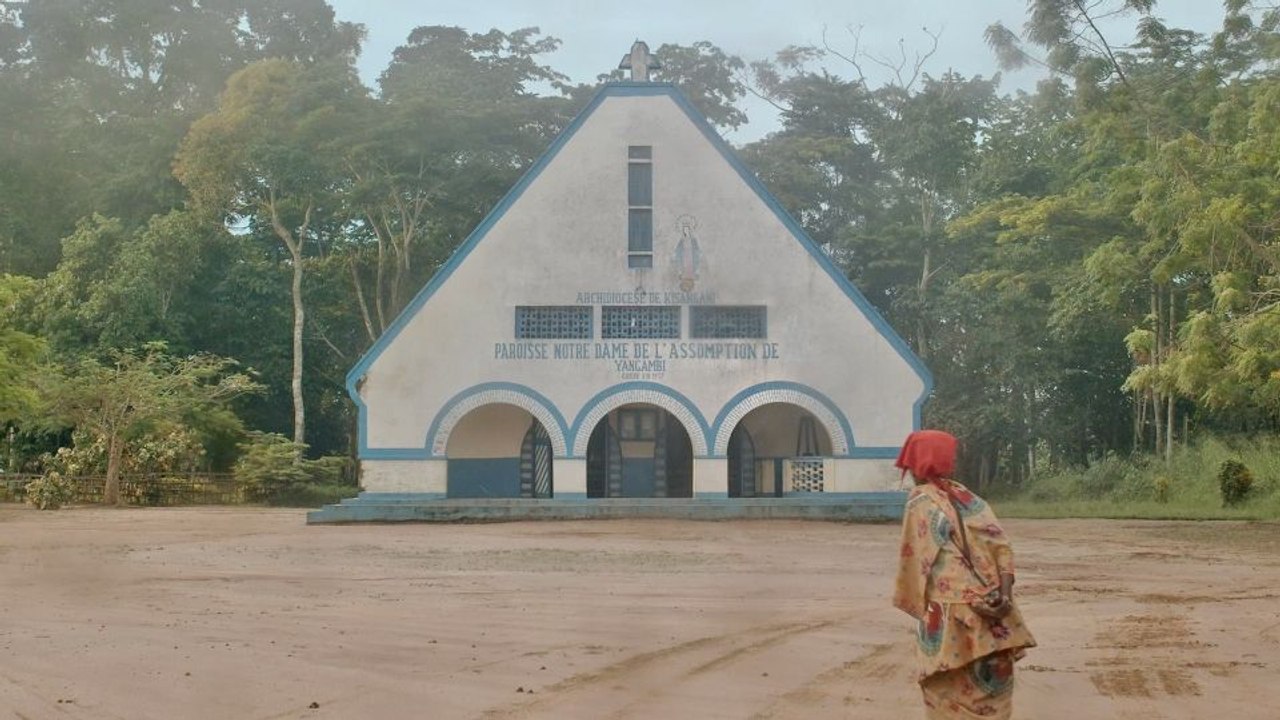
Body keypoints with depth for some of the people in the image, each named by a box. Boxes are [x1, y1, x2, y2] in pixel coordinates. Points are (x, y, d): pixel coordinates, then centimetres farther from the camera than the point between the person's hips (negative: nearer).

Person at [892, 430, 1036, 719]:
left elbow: (916, 562, -12)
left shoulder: (921, 500, -2)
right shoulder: (970, 498, 14)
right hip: (989, 617, 6)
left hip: (951, 618, -6)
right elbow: (1001, 547, 3)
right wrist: (1005, 596, -6)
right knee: (990, 695, 12)